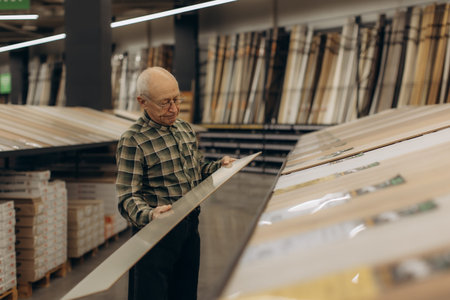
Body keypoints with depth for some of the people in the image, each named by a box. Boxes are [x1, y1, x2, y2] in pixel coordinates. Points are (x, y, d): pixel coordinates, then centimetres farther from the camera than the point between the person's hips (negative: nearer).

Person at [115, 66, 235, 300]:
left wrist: (219, 166, 3)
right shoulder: (133, 141, -14)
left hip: (190, 228, 7)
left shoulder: (185, 129, 10)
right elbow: (127, 197, -18)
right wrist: (149, 215, -37)